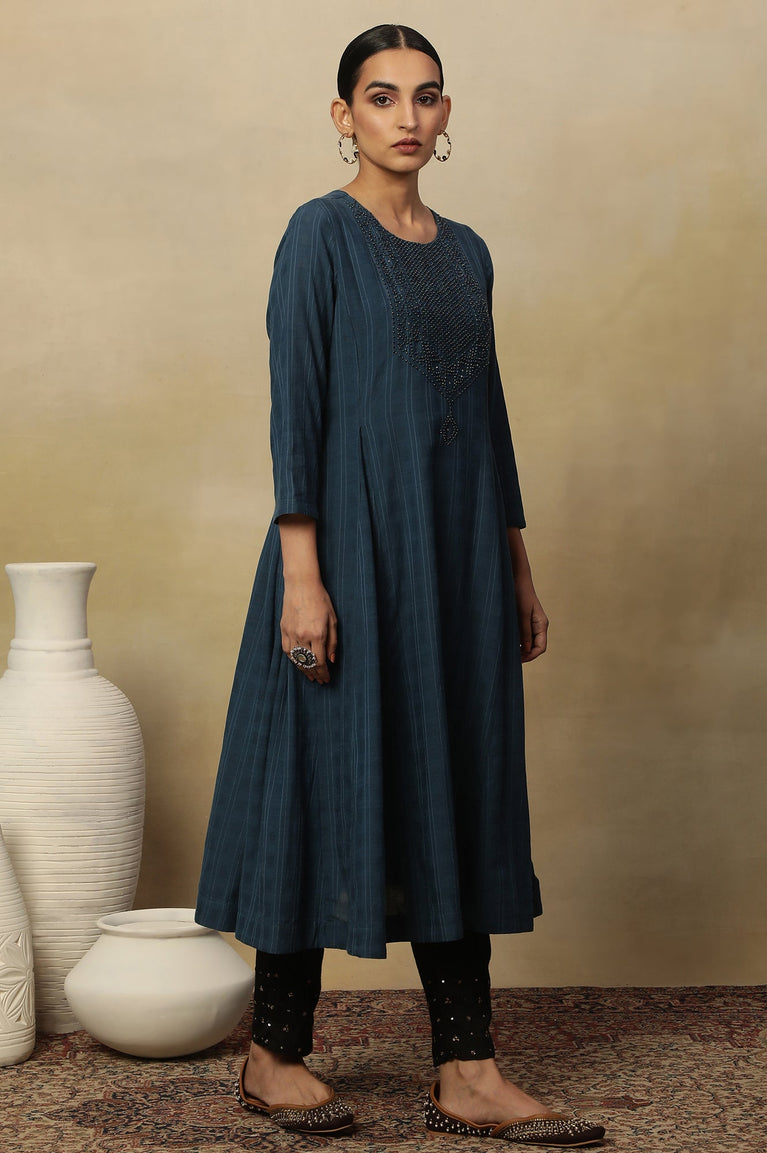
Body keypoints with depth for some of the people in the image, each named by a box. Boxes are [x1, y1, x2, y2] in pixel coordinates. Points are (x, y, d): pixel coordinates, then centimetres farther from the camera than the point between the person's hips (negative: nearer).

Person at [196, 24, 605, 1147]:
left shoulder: (466, 250, 14)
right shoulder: (321, 234, -5)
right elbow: (294, 405, -11)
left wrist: (518, 567, 15)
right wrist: (300, 572, -19)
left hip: (457, 552, 7)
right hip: (355, 538, -6)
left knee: (457, 790, 5)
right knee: (331, 779, -1)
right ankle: (276, 1055, 12)